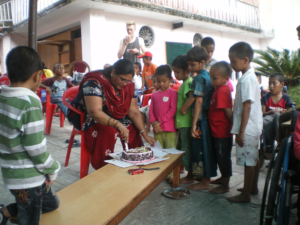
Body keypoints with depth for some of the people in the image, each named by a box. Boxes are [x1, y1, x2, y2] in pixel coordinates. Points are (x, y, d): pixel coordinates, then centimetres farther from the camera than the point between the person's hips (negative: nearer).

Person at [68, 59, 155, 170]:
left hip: (116, 118, 6)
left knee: (134, 129, -16)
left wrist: (145, 135, -15)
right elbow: (94, 112, -35)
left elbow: (134, 112, -6)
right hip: (90, 119, -6)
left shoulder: (128, 86, -5)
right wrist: (118, 124, -47)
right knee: (106, 132, -34)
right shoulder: (95, 83, -24)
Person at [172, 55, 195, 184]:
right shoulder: (185, 82, 14)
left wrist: (183, 109, -24)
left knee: (186, 149, 2)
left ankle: (190, 176, 16)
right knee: (179, 148, 20)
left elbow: (192, 97, -35)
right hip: (181, 122, 10)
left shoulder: (188, 82, -16)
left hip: (186, 122, -10)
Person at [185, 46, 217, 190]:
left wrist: (194, 124, -19)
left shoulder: (199, 78, -14)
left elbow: (199, 102, -19)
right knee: (206, 147, 15)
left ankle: (204, 182, 9)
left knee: (200, 148, -1)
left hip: (200, 118, -9)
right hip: (208, 117, 9)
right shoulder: (208, 75, 12)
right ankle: (207, 177, 27)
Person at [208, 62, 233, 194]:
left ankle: (225, 185, 17)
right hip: (218, 131, 10)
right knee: (220, 156, 22)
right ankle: (224, 178, 40)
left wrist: (234, 126, -13)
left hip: (222, 132, -10)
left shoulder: (221, 91, -22)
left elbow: (228, 111, -22)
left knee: (223, 157, 3)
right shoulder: (220, 88, 8)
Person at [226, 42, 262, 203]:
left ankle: (245, 194, 12)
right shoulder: (251, 76, 11)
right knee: (254, 158, 19)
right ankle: (253, 187, 34)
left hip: (248, 128, -10)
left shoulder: (246, 80, -19)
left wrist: (241, 132, -21)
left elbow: (247, 107, -23)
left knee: (248, 161, 0)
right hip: (254, 126, 10)